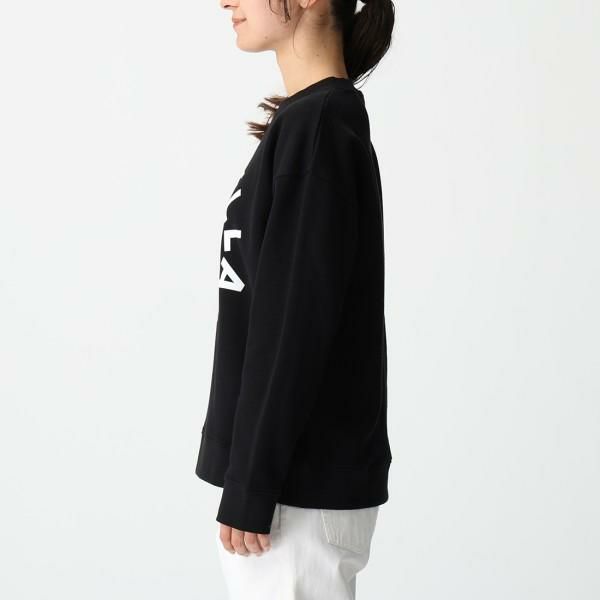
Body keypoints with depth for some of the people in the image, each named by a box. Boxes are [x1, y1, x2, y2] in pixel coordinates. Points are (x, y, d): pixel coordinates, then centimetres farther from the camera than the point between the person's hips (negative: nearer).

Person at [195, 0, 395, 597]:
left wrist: (252, 485, -17)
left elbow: (298, 321, -20)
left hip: (301, 481, -9)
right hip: (296, 471, 9)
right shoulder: (309, 122, 12)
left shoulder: (318, 125, -16)